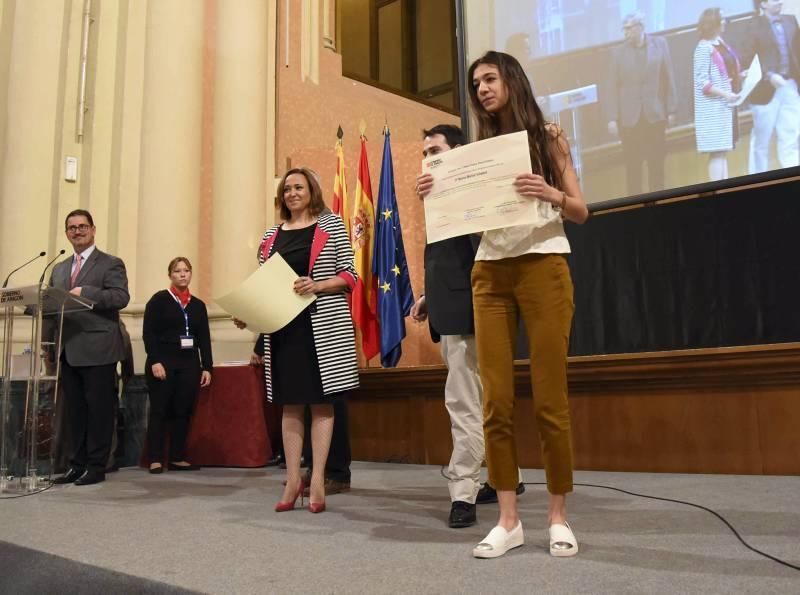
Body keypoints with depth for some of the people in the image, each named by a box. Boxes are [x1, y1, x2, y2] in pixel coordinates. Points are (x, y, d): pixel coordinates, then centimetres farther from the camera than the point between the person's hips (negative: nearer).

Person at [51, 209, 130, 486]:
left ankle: (97, 467, 6)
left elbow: (121, 297, -14)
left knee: (99, 410, -1)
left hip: (97, 350, -6)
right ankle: (76, 464, 18)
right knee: (74, 410, 10)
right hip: (68, 351, 6)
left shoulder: (111, 264, 1)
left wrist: (84, 293, -22)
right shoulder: (59, 269, 21)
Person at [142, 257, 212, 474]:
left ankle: (178, 458, 12)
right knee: (159, 411, -1)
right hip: (163, 362, -4)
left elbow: (204, 339, 12)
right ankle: (155, 459, 4)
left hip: (189, 363, 4)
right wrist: (155, 361, -15)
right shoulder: (159, 299, 1)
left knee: (183, 412, 5)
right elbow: (148, 333, -5)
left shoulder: (198, 305, 14)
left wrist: (207, 367, 5)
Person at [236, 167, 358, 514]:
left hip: (323, 327, -4)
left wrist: (318, 285, -18)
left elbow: (349, 275, -2)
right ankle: (293, 478, 13)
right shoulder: (272, 235, 15)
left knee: (321, 402, 0)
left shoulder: (331, 225, 3)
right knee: (290, 404, 6)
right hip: (283, 326, 4)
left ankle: (318, 479, 5)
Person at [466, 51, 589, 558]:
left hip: (543, 266, -3)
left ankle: (559, 516, 10)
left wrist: (551, 194, -18)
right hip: (489, 273, 3)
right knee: (496, 400, -2)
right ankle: (509, 520, 6)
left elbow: (581, 212, 2)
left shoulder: (548, 136, 8)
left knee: (549, 398, -3)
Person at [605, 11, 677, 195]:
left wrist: (671, 109, 1)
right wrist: (612, 118, -6)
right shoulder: (619, 52, 0)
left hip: (655, 114, 1)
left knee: (656, 163, 7)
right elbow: (612, 87, 0)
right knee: (632, 165, 3)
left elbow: (669, 78, 4)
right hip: (629, 117, -1)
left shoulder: (660, 44, 3)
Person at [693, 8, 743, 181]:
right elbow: (702, 82, -17)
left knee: (723, 151, 9)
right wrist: (725, 94, -21)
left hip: (726, 105, 8)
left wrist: (740, 75, 4)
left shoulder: (721, 43, 12)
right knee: (717, 152, -8)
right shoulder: (704, 48, -11)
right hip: (713, 107, -8)